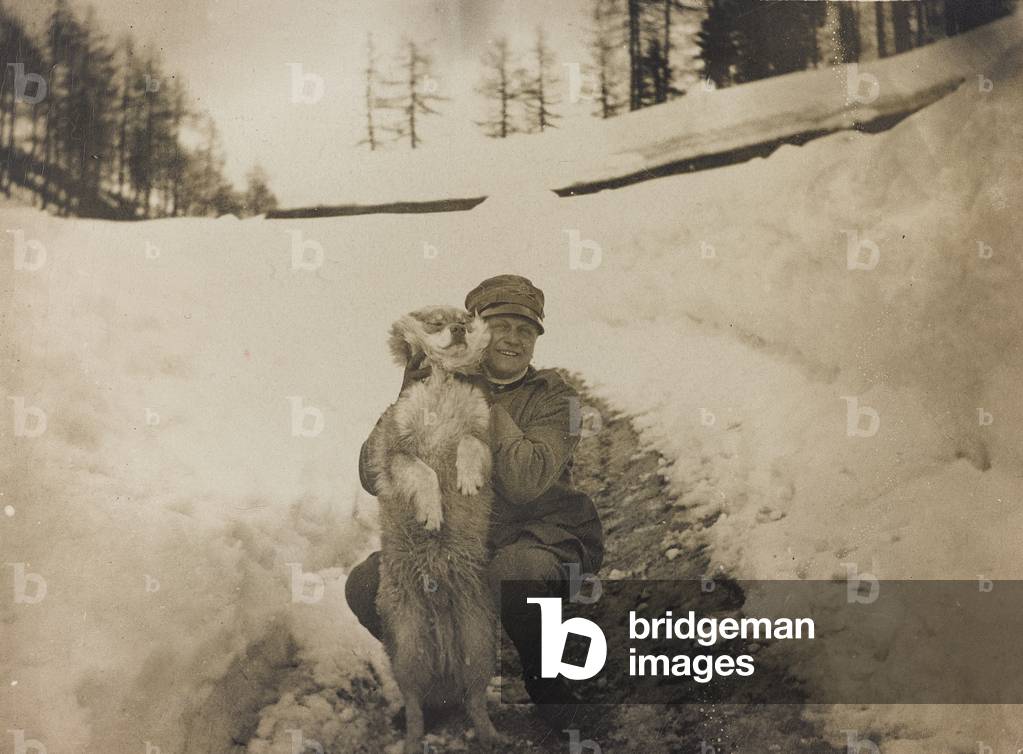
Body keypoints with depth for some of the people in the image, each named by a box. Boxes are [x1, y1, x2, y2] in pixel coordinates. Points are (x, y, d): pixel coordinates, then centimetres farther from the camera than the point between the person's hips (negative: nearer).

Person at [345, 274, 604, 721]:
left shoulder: (553, 396, -8)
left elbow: (526, 481, -28)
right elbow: (374, 479, -8)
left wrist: (482, 402, -22)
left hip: (545, 536, -4)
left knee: (512, 574, -37)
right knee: (366, 586, -15)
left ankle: (542, 679, -6)